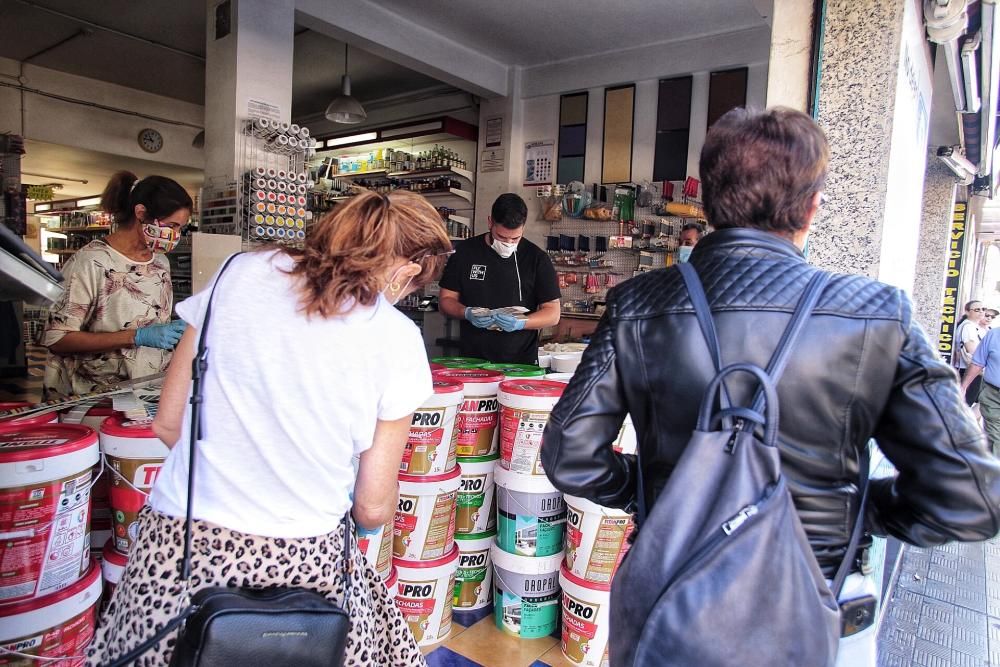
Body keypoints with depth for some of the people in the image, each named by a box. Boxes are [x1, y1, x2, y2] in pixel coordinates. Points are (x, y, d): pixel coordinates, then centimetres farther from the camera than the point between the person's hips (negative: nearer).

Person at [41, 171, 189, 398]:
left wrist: (178, 329, 4)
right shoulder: (91, 261, -10)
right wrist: (137, 336, -20)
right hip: (96, 396, -6)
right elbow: (56, 339, -13)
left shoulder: (161, 261, 11)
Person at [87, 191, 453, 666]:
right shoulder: (397, 341, -11)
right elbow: (372, 510, -4)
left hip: (177, 544, 4)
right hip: (302, 563, -3)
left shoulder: (242, 272, -4)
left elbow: (167, 425, 2)